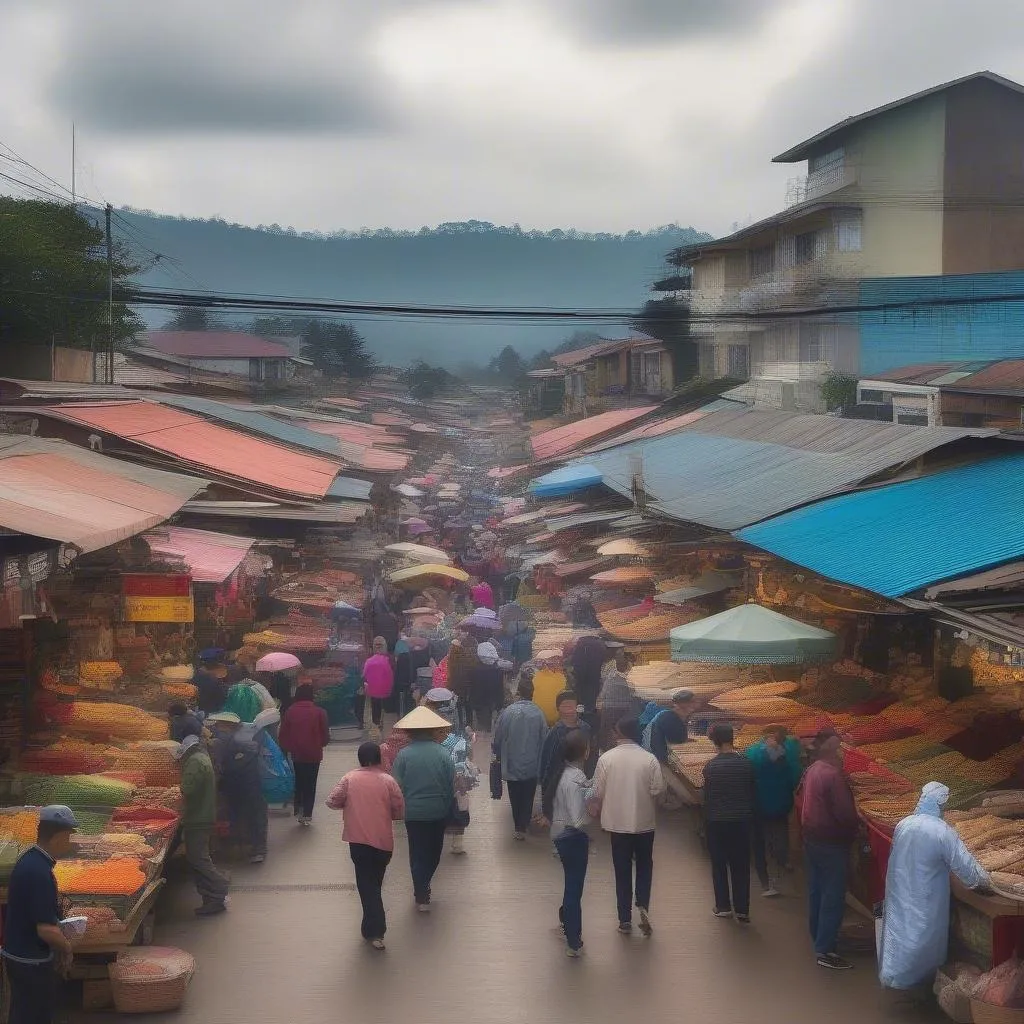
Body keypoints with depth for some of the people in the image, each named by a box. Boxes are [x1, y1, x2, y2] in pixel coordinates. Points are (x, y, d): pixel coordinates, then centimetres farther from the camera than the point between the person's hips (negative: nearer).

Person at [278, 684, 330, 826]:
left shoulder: (289, 712, -5)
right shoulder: (319, 712, -8)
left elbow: (283, 736, -4)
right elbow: (326, 736, -5)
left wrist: (287, 748, 12)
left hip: (296, 754, 1)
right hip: (314, 754, -1)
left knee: (298, 782, 20)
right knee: (310, 785, 9)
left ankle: (299, 811, 17)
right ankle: (307, 815, 8)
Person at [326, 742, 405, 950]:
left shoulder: (349, 779, -3)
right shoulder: (388, 781, -4)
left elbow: (332, 802, -3)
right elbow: (399, 811, -3)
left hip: (358, 840, -1)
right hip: (383, 840, 1)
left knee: (366, 885, 3)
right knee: (375, 883, 18)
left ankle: (375, 932, -8)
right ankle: (372, 928, 29)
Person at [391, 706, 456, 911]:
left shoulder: (404, 755, -11)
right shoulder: (442, 753, -8)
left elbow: (397, 786, -8)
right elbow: (452, 785, -4)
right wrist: (447, 807, 10)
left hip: (413, 812, -1)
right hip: (438, 811, 1)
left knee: (417, 853, 9)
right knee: (434, 850, 20)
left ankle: (422, 896, 11)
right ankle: (423, 886, 34)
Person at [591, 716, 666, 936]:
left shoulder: (606, 758, -8)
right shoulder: (650, 759, -9)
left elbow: (598, 794, -5)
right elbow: (657, 791, -6)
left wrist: (603, 814, 13)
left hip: (617, 823, 0)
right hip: (644, 823, 0)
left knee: (622, 871, 10)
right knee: (644, 866, 18)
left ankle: (625, 919, 13)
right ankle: (643, 905, -3)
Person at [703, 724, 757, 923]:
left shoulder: (711, 766, -10)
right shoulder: (745, 764, -4)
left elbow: (707, 796, -4)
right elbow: (752, 793, 4)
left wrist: (706, 820, 9)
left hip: (717, 822, -2)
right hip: (741, 821, 2)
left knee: (719, 865, 10)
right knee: (740, 866, 6)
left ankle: (723, 906, 12)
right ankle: (742, 910, 5)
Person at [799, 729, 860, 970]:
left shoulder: (812, 771, 4)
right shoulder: (833, 775, -23)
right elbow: (845, 812, -24)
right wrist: (856, 826, -6)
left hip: (811, 839, 9)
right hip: (831, 844, -9)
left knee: (816, 891, 18)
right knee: (833, 896, -2)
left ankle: (819, 938, 31)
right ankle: (825, 951, 0)